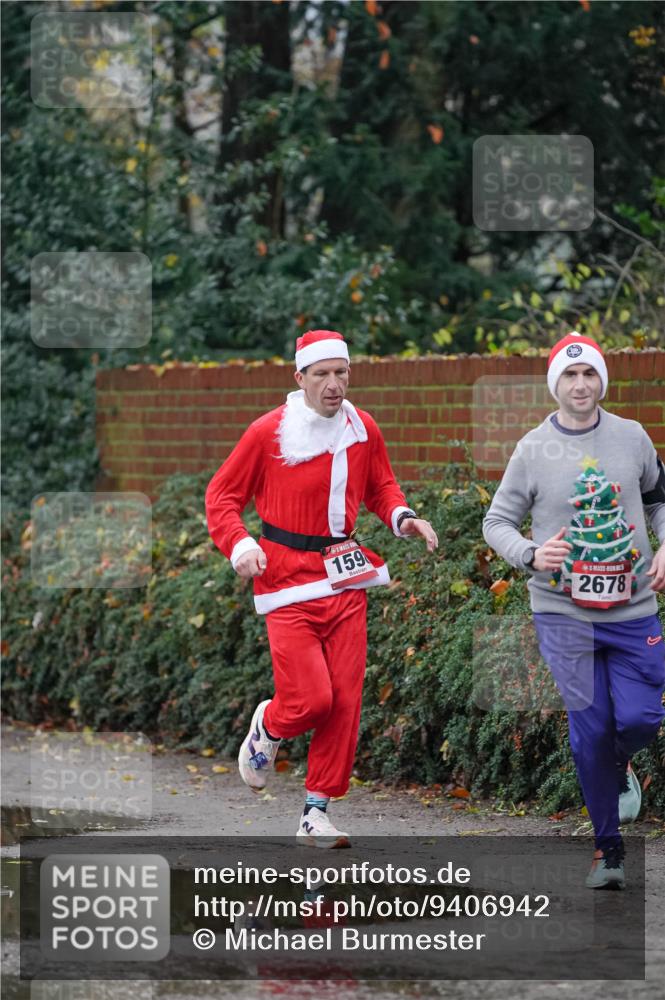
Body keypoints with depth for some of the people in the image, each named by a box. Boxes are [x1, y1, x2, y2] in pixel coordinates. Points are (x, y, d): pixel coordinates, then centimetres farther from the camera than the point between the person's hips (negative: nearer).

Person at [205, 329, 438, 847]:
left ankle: (318, 811, 10)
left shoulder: (363, 429, 5)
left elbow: (380, 488, 21)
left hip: (347, 579, 4)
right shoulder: (268, 432, -7)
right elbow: (222, 495, 2)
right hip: (288, 581, -4)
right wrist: (240, 546, -14)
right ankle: (267, 730, 24)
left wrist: (402, 517, 1)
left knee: (345, 700, -1)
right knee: (311, 699, -12)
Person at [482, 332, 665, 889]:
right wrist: (530, 555, -15)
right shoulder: (533, 451, -2)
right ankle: (608, 848, 8)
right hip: (564, 611, -2)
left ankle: (620, 765, 31)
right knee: (591, 728, -6)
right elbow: (497, 522, 4)